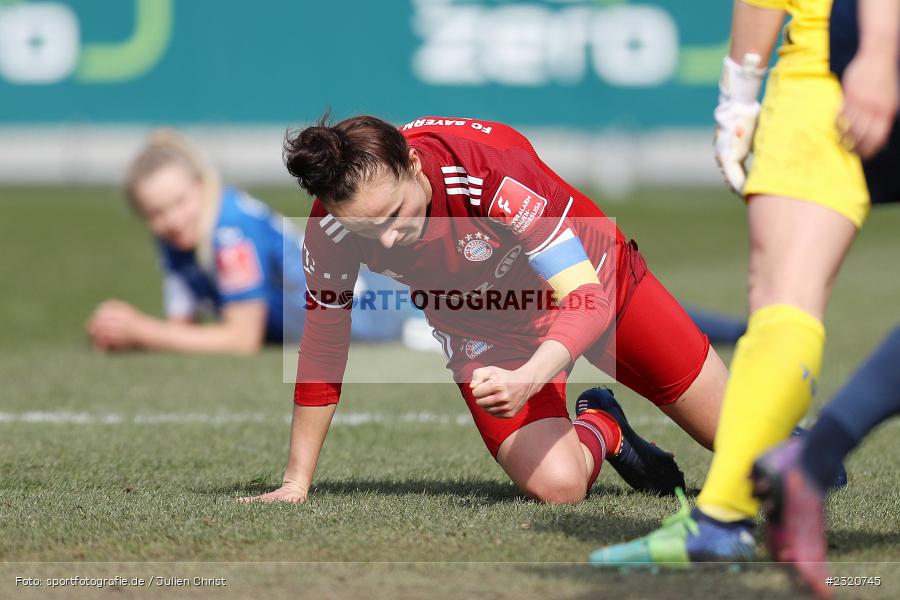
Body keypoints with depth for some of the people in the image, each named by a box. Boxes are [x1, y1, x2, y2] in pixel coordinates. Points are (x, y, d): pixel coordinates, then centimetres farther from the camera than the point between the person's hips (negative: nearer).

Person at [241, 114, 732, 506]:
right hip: (489, 331, 2)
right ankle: (601, 428, 13)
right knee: (557, 487, -22)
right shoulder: (330, 233, -28)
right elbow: (322, 349, -12)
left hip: (598, 280, -1)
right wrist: (295, 484, -10)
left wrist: (526, 379, -56)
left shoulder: (494, 166, -39)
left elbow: (587, 298, -38)